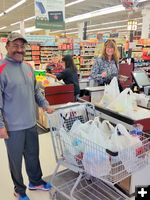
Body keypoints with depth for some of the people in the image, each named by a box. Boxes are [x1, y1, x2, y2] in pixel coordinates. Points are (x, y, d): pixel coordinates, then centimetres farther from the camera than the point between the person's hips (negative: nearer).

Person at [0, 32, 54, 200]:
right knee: (16, 159, 13)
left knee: (33, 155, 21)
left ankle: (35, 182, 43)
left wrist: (45, 105, 5)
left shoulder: (28, 67, 7)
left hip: (31, 123, 6)